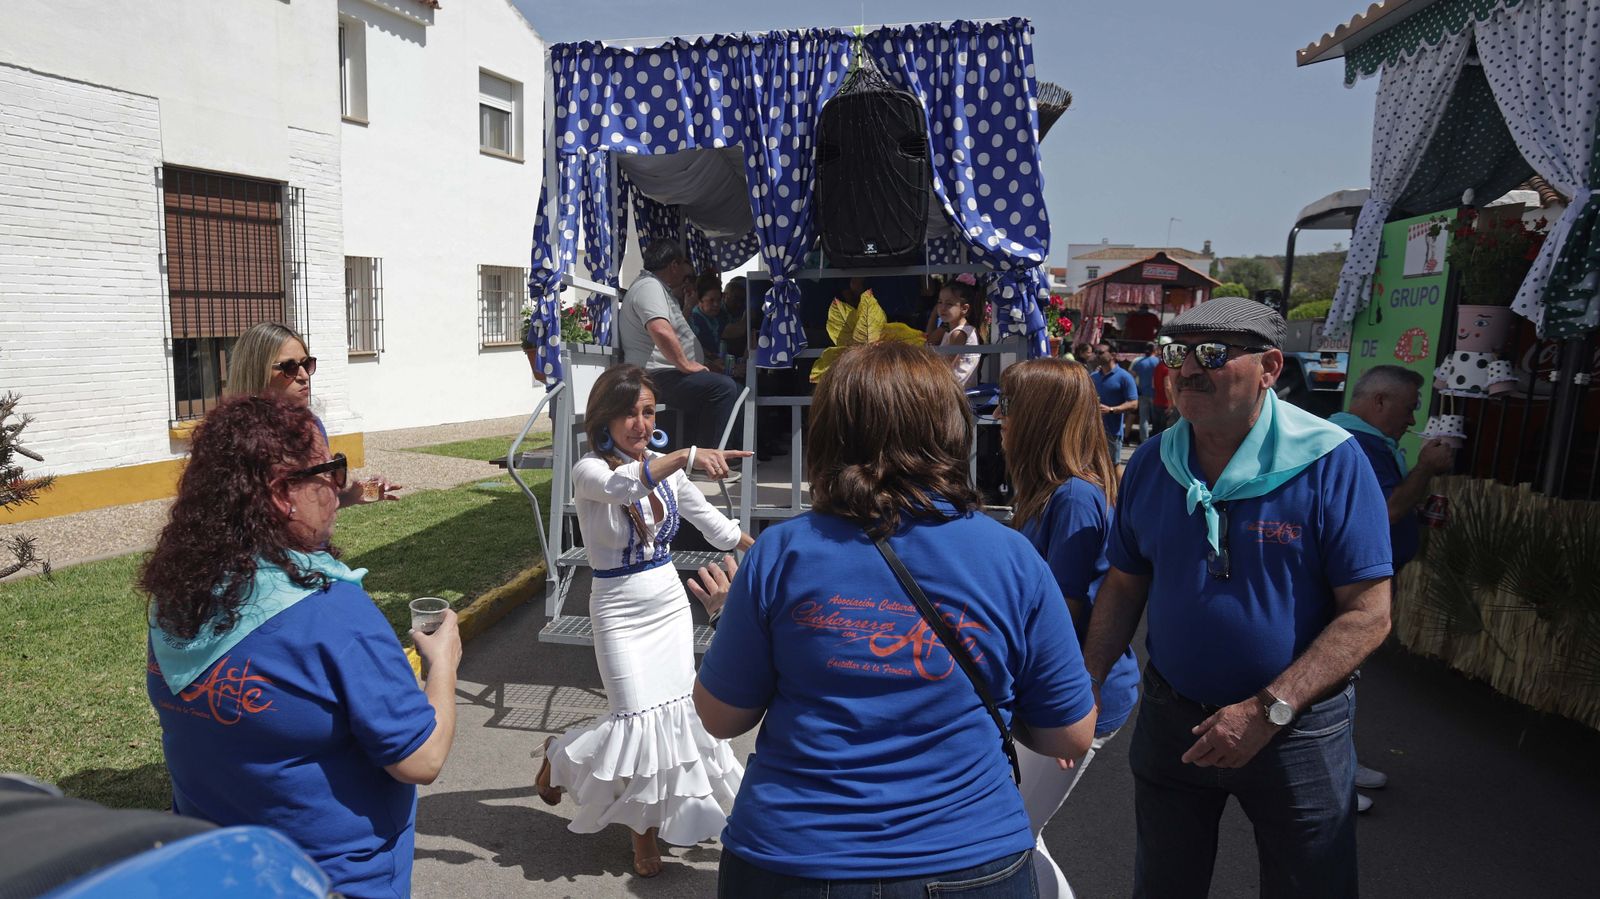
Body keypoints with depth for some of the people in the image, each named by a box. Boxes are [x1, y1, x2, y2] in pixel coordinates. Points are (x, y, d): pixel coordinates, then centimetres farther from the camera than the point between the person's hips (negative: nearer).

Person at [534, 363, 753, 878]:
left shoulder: (665, 468, 2)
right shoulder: (589, 471, -15)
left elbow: (709, 519, 16)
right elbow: (623, 486, -40)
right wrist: (688, 457, -53)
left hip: (670, 604, 5)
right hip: (621, 612, -5)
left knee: (678, 714, 6)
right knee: (640, 719, -7)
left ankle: (655, 822, 27)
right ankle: (560, 755, 24)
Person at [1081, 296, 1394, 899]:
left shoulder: (1329, 463, -16)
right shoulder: (1151, 463, -4)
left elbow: (1368, 612, -17)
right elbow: (1124, 585, 4)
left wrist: (1268, 710, -23)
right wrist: (1085, 688, -7)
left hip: (1297, 728, -3)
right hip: (1171, 715, 4)